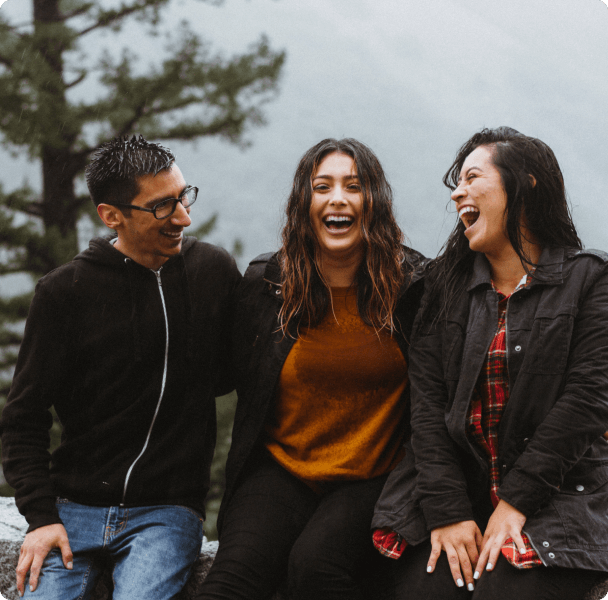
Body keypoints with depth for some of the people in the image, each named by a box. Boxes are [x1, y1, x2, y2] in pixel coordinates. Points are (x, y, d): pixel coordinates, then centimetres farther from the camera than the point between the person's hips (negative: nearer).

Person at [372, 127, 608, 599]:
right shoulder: (447, 284, 12)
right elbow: (427, 400, 2)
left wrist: (515, 502, -14)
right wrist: (446, 510, -11)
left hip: (556, 494, -2)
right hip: (459, 486, 3)